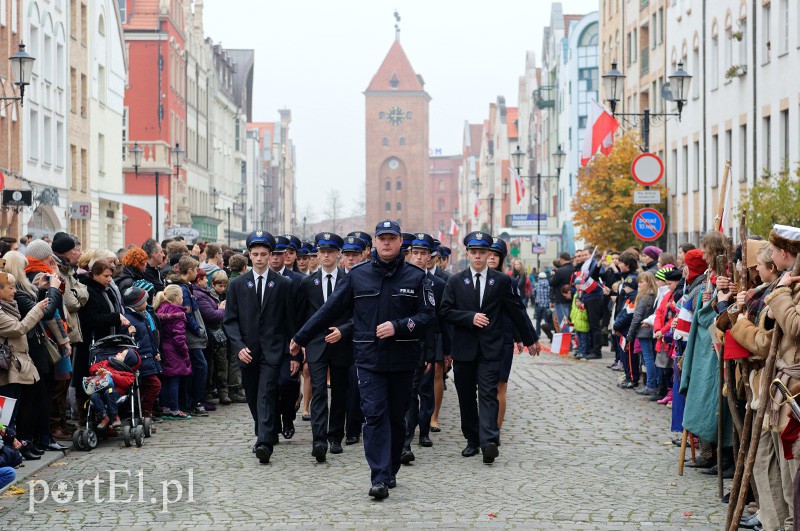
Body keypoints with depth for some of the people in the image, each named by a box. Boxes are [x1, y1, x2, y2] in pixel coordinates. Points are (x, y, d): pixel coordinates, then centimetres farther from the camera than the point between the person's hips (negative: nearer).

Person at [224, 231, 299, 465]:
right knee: (253, 398, 11)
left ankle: (264, 444, -22)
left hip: (272, 351, -3)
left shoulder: (283, 284, 3)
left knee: (266, 395, -14)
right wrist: (239, 346, -10)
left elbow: (291, 321, 4)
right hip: (247, 352, 3)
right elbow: (230, 320, 5)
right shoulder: (237, 285, 7)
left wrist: (294, 355, 1)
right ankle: (264, 435, 28)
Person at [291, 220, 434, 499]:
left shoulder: (416, 277, 2)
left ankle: (391, 470, 25)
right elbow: (330, 310, 8)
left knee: (397, 417, 10)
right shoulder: (358, 275, 4)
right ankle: (380, 478, -12)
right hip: (370, 358, -1)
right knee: (375, 415, -10)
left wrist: (398, 327, -16)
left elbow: (427, 315, -1)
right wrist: (301, 338, 8)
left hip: (403, 359, 1)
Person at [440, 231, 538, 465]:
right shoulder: (455, 281, 6)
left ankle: (488, 442, -23)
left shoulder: (501, 281, 5)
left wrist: (530, 339, 14)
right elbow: (446, 311, 0)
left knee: (488, 394, -12)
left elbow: (517, 311, 10)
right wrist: (470, 318, -14)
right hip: (464, 349, 2)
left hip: (490, 349, -2)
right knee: (466, 398, 8)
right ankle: (472, 440, 19)